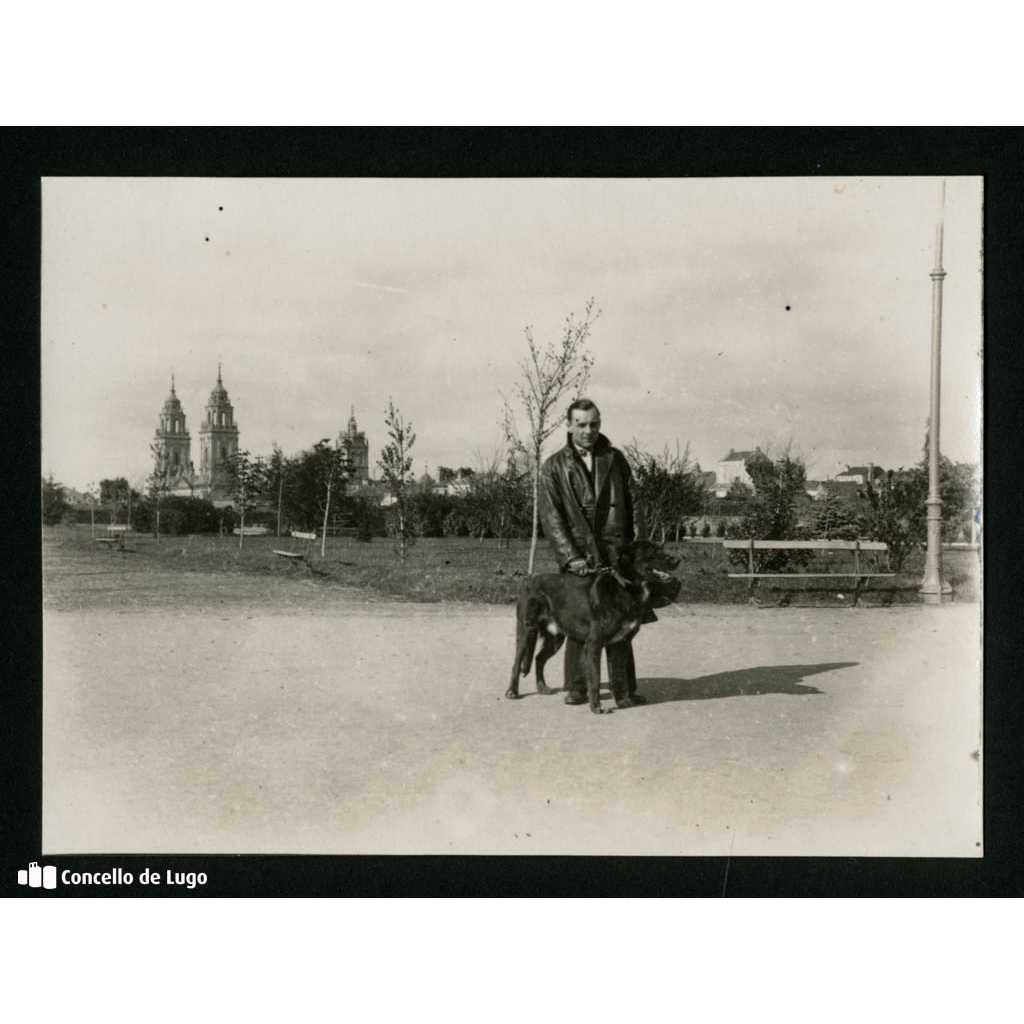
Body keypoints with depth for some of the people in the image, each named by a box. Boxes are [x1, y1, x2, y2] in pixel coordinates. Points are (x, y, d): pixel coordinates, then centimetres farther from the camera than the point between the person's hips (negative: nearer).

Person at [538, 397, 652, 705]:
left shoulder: (615, 459, 11)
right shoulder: (554, 467, 4)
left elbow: (633, 503, 12)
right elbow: (551, 517, -3)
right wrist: (571, 557, -12)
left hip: (616, 552, 2)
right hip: (578, 555, -1)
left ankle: (624, 687, 8)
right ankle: (576, 688, 9)